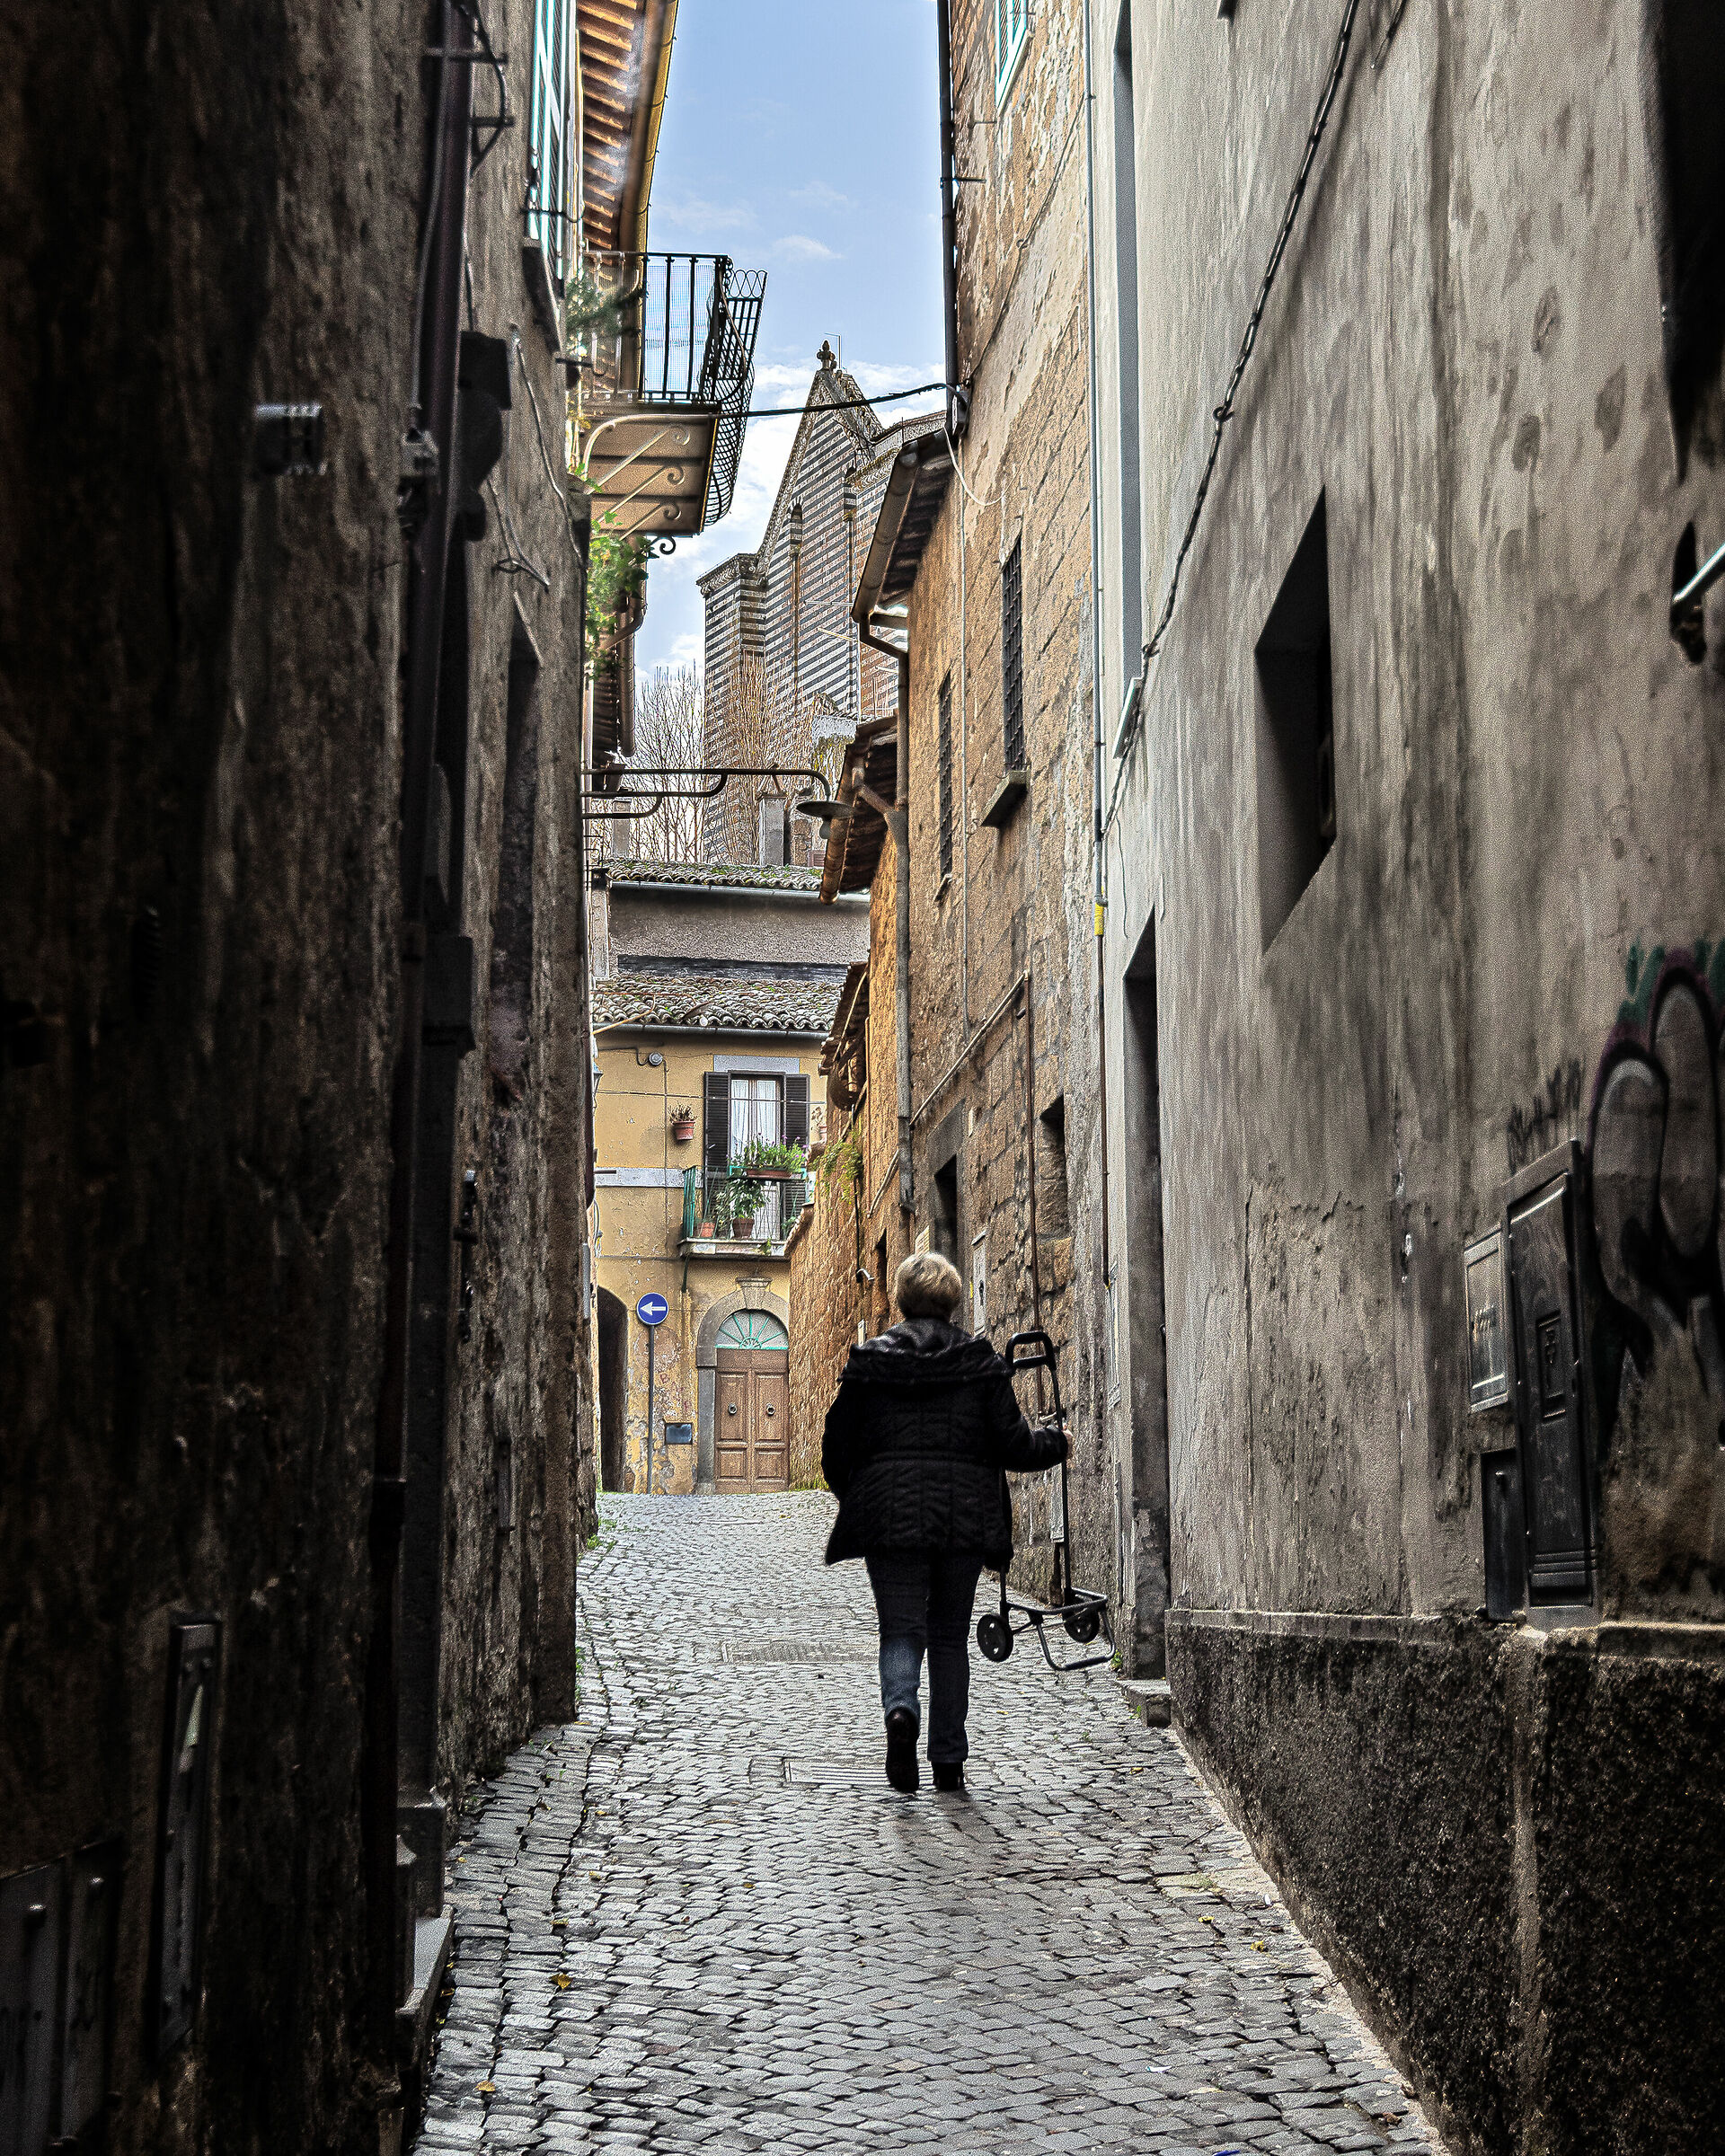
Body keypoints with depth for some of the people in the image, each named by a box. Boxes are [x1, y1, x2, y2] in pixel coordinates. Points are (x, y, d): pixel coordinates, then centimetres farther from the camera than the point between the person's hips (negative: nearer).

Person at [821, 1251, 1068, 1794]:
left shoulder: (869, 1360, 2)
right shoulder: (981, 1361, 0)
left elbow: (838, 1445, 4)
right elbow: (1013, 1445, -2)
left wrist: (851, 1498, 23)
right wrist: (1055, 1443, 19)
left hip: (889, 1517, 0)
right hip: (963, 1519, 1)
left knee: (901, 1630, 4)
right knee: (951, 1636, 12)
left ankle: (900, 1709, -27)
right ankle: (948, 1760, 14)